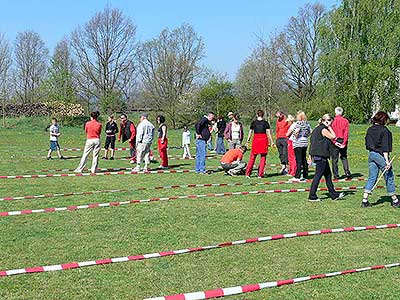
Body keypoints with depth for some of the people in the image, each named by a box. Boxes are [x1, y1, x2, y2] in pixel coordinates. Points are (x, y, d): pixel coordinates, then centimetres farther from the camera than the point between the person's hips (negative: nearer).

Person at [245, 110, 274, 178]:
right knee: (263, 157, 7)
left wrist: (248, 141, 14)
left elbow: (250, 132, 7)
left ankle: (247, 173, 5)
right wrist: (271, 142, 2)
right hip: (264, 139, -1)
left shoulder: (253, 122, 5)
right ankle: (260, 174, 4)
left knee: (252, 157, 8)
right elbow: (268, 133, -2)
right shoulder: (265, 123, 1)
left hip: (255, 139, 1)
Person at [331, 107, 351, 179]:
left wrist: (333, 141, -9)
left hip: (335, 141, -3)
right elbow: (346, 132, -3)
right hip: (343, 141, 3)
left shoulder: (333, 121, -7)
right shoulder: (345, 121, 2)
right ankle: (347, 172, 3)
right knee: (344, 157, 17)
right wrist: (344, 142, -4)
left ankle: (336, 175, 4)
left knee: (334, 158, 4)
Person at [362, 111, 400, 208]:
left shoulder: (369, 130, 7)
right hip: (381, 156, -6)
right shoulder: (384, 130, -12)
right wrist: (387, 161, -18)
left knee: (372, 177, 10)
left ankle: (365, 200, 3)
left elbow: (367, 145, 12)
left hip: (371, 155, 6)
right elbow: (385, 147, -17)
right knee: (389, 178, 7)